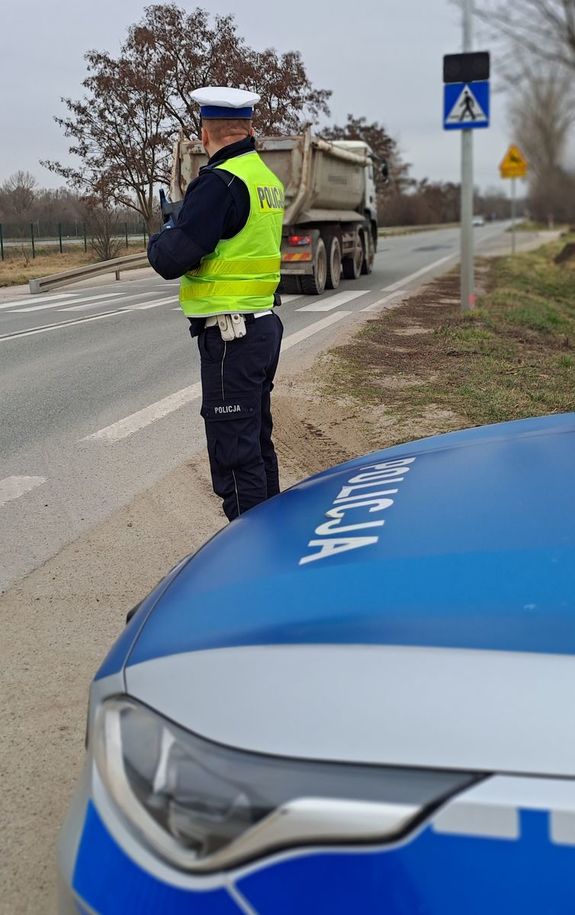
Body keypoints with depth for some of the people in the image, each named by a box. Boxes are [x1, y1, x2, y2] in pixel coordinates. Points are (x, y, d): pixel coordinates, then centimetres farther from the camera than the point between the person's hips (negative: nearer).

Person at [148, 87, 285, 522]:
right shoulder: (268, 178, 12)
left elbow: (172, 259, -21)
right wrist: (185, 221, 12)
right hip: (264, 323, 10)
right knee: (258, 442, 19)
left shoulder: (221, 181, -17)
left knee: (234, 453, -5)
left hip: (230, 333, -10)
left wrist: (163, 236, 1)